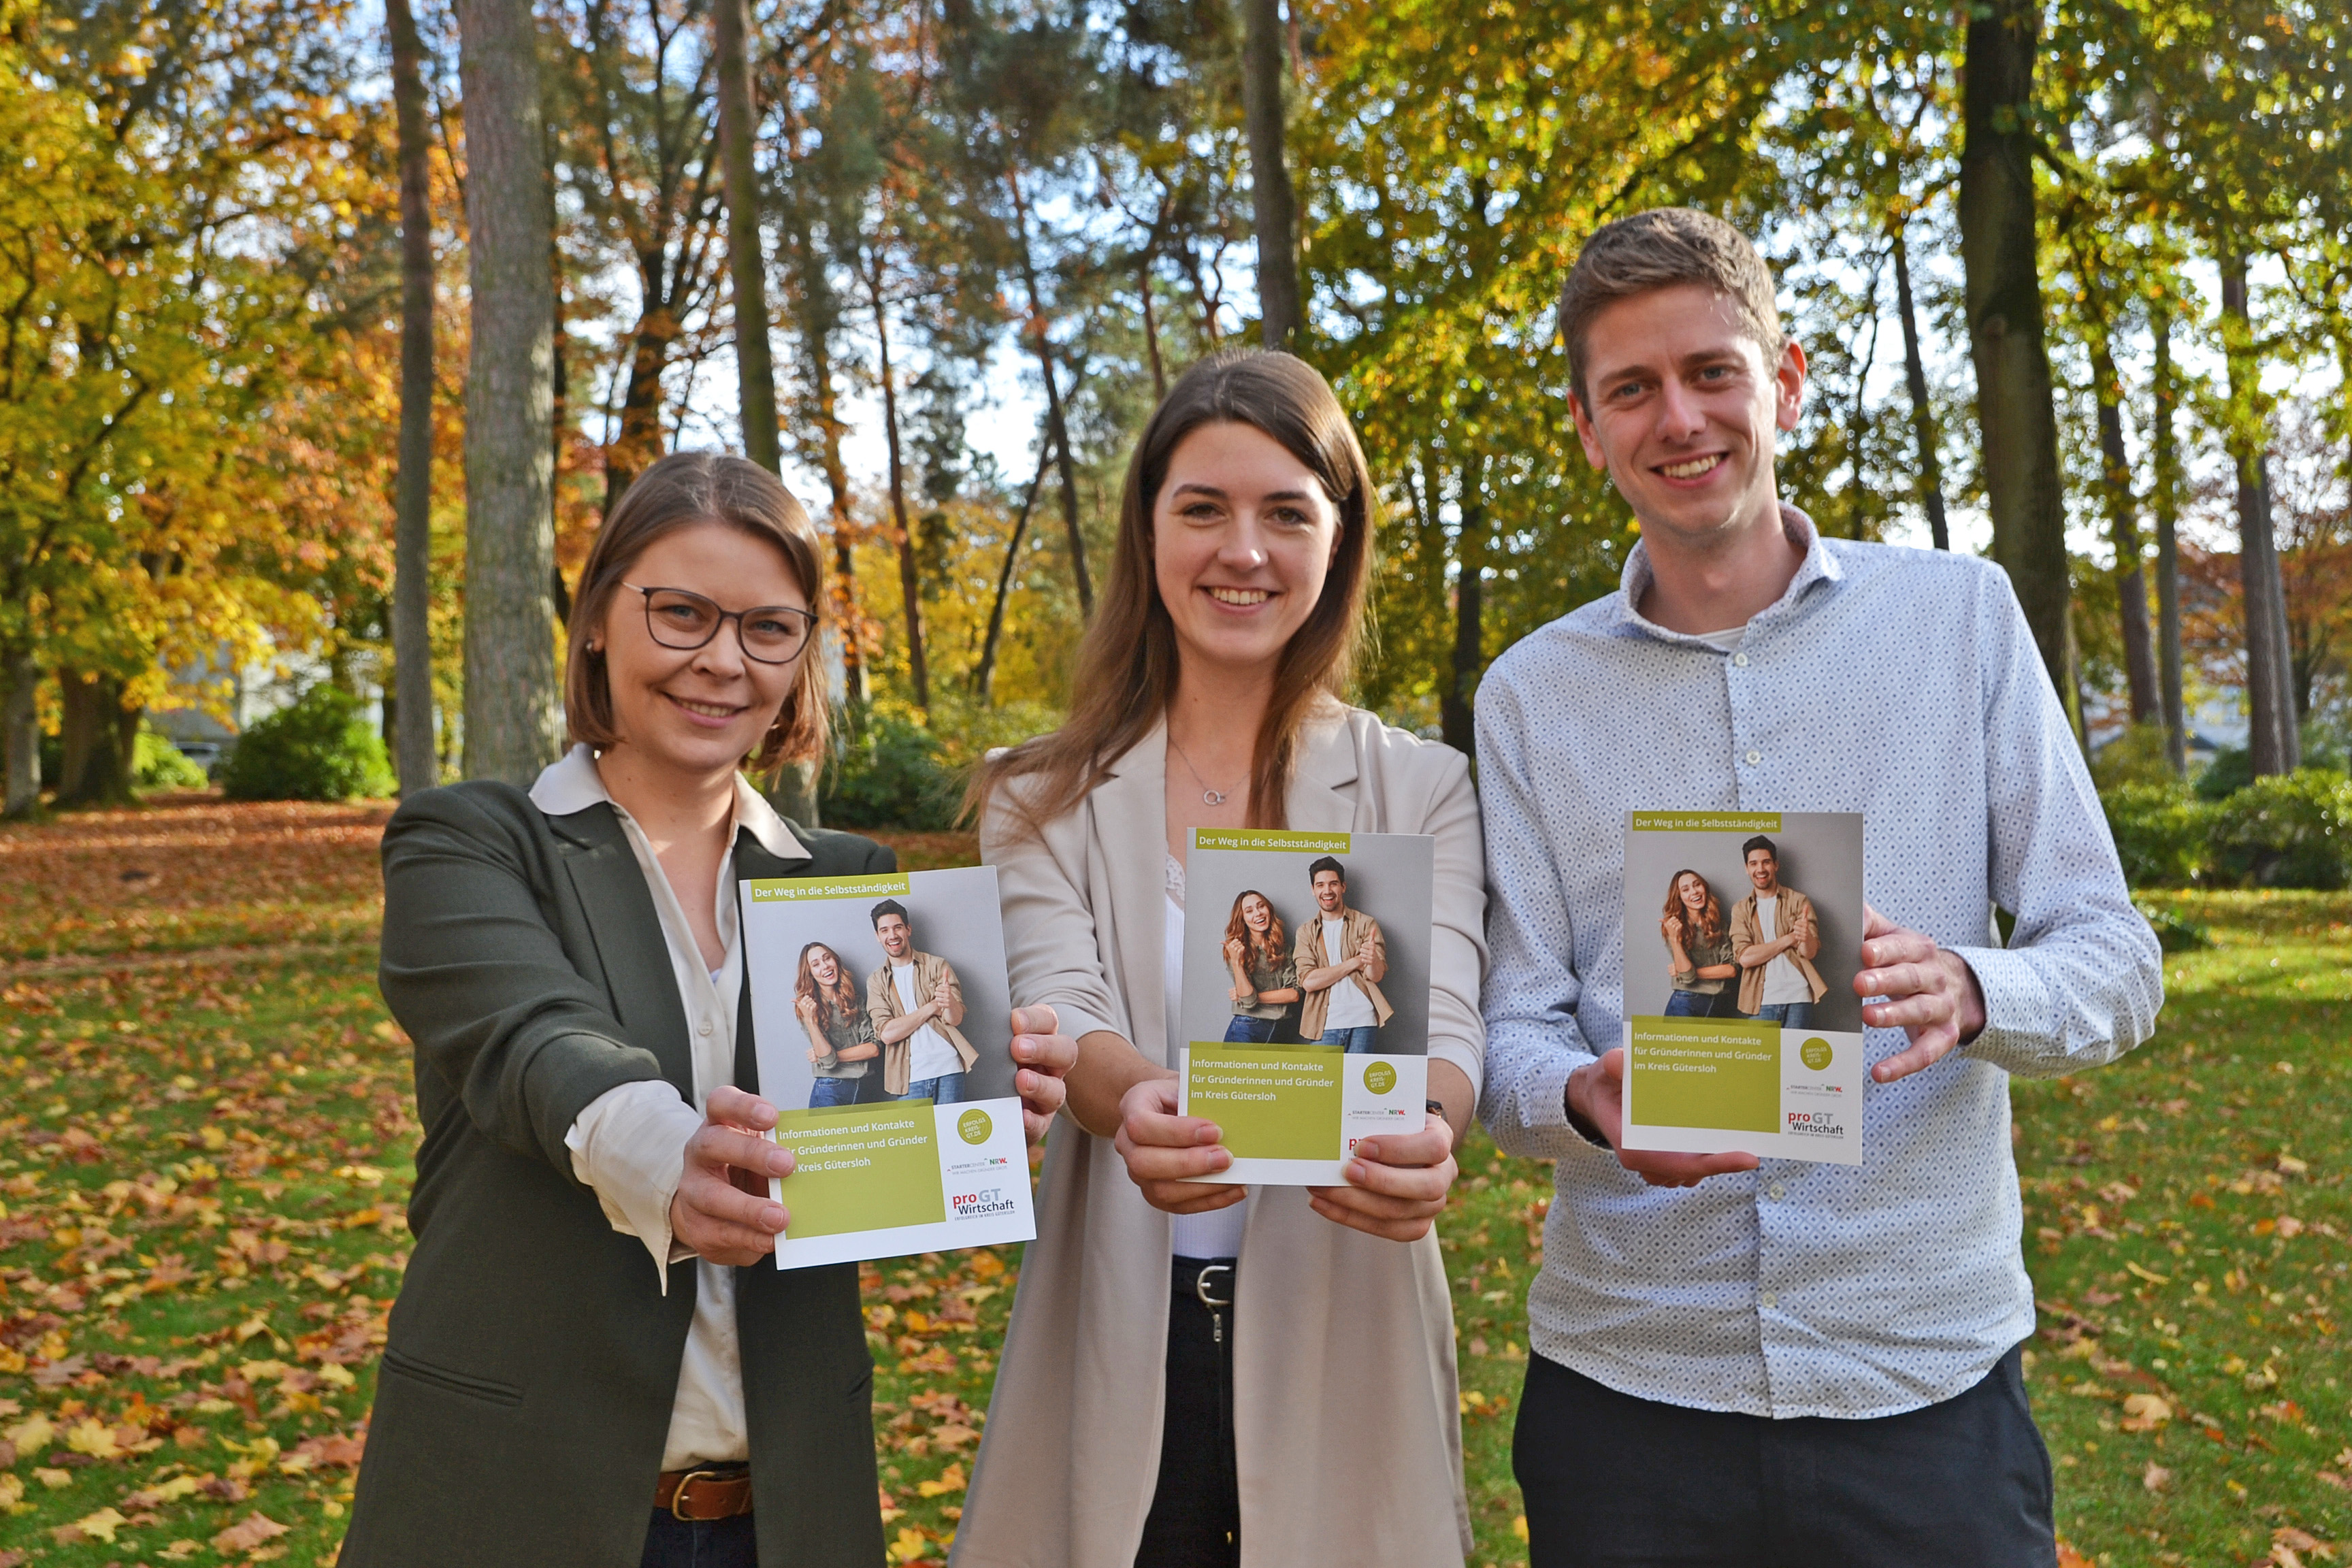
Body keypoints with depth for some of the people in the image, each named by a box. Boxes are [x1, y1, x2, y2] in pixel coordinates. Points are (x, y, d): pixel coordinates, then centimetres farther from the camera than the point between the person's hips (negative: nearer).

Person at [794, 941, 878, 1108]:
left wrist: (834, 1055, -12)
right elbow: (828, 1060, -14)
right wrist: (809, 1020, -24)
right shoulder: (809, 1007, -3)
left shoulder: (857, 1002, 7)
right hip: (830, 1092, -3)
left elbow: (874, 1048, -4)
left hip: (862, 1089, 3)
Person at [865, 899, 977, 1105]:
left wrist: (949, 1001, -27)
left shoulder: (936, 966, 6)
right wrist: (932, 1007, -8)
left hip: (948, 1069, -1)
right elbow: (887, 1033, -4)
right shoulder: (876, 981, 9)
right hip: (910, 1078, 1)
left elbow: (955, 1018, -4)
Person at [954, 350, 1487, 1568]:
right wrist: (1134, 1101, -37)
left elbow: (1442, 1025, -12)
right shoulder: (1045, 800, 2)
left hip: (1339, 1343, 0)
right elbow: (1058, 1011, -13)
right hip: (1116, 1346, 0)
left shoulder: (1421, 791, 2)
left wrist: (1419, 1138, -35)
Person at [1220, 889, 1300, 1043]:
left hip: (1274, 1033, 3)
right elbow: (1248, 1000, -14)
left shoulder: (1282, 950, 7)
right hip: (1245, 1031, -3)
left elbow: (1294, 994, -4)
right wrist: (1236, 963, -25)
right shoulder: (1238, 950, -3)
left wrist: (1250, 995, -11)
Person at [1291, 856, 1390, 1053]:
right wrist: (1355, 962, -6)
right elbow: (1308, 982, -3)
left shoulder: (1365, 924, 7)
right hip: (1325, 1024, 1)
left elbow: (1377, 976, -3)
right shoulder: (1306, 932, 11)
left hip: (1362, 1022, -1)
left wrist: (1372, 960, -27)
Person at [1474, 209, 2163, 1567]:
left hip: (1926, 1376, 0)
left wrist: (1970, 993, -21)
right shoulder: (1532, 695, 3)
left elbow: (2117, 961, 0)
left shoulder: (1961, 616, 1)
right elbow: (1516, 1037, 1)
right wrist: (1588, 1098, -21)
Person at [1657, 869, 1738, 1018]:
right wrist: (1674, 939, -26)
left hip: (1715, 1006, 3)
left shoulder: (1718, 926, 6)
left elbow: (1732, 969, -5)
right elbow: (1687, 976, -14)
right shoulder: (1676, 927, -4)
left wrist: (1690, 971, -12)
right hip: (1685, 1005, -3)